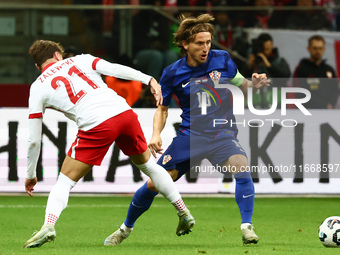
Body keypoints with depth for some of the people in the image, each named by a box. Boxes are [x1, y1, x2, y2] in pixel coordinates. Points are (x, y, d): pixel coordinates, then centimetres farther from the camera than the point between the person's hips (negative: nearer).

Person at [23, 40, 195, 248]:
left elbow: (34, 139, 17)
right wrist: (149, 81, -3)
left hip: (95, 126, -3)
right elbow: (114, 69, 3)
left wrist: (31, 175, 27)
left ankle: (48, 225, -17)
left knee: (65, 181, 7)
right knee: (148, 165, 27)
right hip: (124, 112, 3)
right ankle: (184, 214, 33)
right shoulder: (80, 60, 22)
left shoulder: (38, 88, 17)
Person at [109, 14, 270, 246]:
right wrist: (156, 134, -9)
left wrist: (254, 84, -12)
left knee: (242, 168, -31)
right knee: (153, 185, 0)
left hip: (222, 134, 0)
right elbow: (162, 108, 8)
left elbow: (241, 85, 11)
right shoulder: (173, 73, -4)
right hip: (190, 135, 0)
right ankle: (126, 227, 24)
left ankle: (247, 227, -20)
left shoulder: (222, 59, -3)